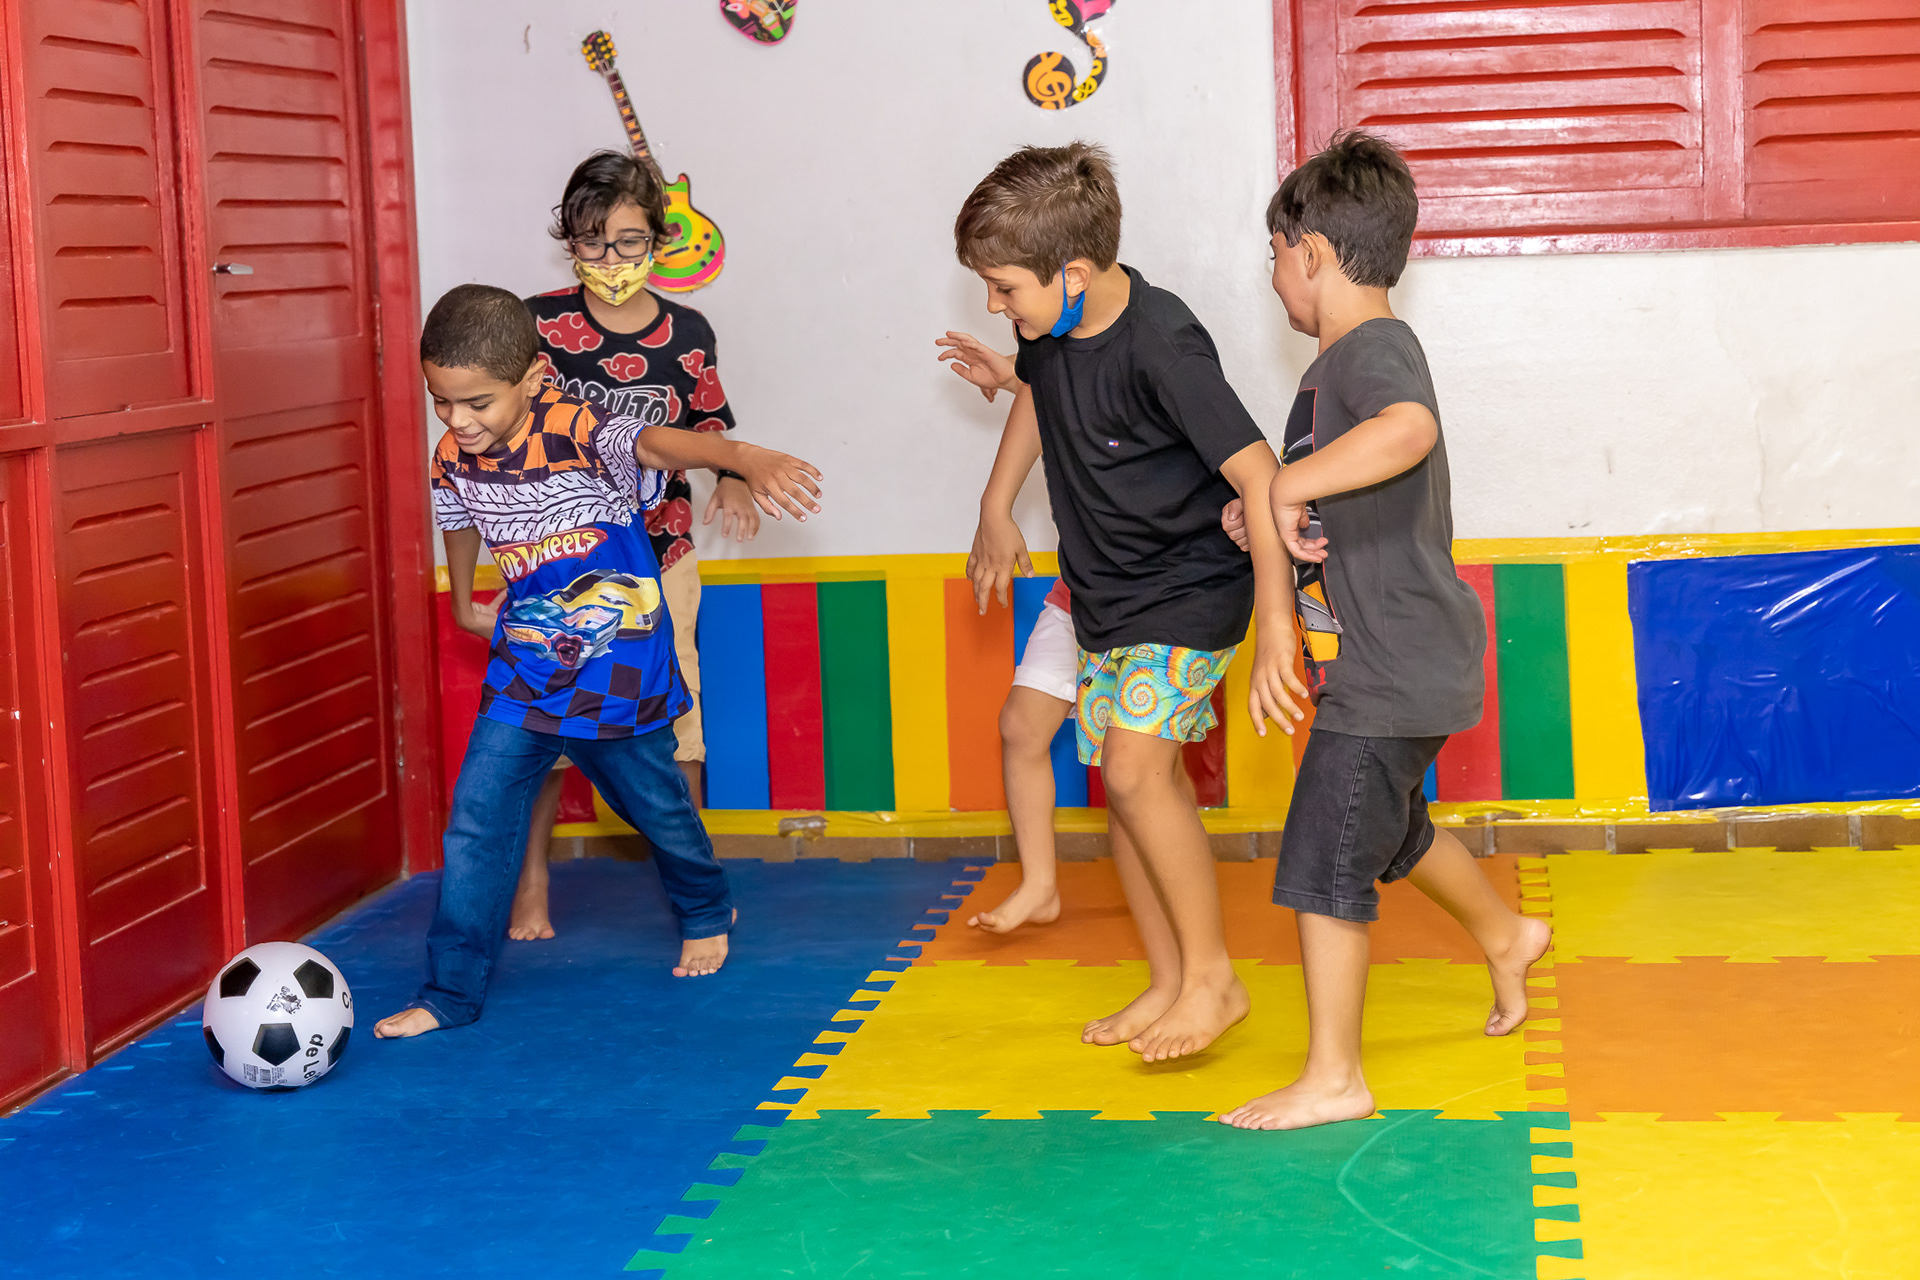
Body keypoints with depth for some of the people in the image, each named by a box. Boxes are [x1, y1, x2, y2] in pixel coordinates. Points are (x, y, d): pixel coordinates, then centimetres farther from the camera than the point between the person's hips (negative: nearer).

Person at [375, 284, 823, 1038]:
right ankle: (450, 992, 2)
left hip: (621, 674, -3)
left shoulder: (578, 434, -25)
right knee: (475, 821, -5)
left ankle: (706, 912, 47)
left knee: (656, 804, 17)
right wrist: (462, 600, 32)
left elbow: (665, 443, -44)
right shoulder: (453, 460, -8)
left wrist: (749, 460, -63)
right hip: (524, 676, 4)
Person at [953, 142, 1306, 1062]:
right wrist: (996, 508, 23)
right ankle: (1168, 983, 20)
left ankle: (1213, 976, -8)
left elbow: (1257, 475, -32)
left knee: (1135, 767, -20)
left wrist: (1276, 624, -37)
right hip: (1104, 596, 8)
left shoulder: (1161, 348, -29)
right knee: (1124, 782, 9)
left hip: (1190, 590, -8)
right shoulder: (1050, 326, -5)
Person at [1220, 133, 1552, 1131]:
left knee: (1325, 863, -5)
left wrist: (1287, 485, -38)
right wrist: (1267, 513, 4)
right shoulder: (1340, 361, 13)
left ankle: (1332, 1079, 3)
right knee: (1391, 828, 29)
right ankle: (1503, 933, 53)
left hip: (1390, 666, -11)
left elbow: (1409, 429, -44)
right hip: (1389, 662, 11)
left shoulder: (1375, 351, -19)